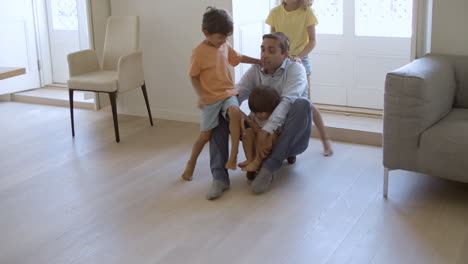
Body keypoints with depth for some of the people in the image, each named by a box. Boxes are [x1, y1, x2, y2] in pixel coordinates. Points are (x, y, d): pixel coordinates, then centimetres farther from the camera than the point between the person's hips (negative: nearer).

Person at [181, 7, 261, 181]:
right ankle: (191, 164, 29)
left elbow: (239, 58, 21)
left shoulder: (225, 47, 4)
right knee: (205, 135, 3)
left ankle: (233, 156, -25)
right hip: (210, 98, -3)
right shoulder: (199, 52, -11)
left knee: (235, 112, -30)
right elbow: (194, 76, -6)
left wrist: (260, 62, 19)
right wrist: (201, 95, -18)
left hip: (228, 93, 3)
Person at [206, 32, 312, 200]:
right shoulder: (255, 71, 5)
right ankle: (219, 177, -23)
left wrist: (266, 132, -38)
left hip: (290, 137, -4)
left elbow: (287, 102, -26)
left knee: (302, 103, -33)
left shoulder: (295, 69, -9)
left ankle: (268, 169, -32)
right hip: (261, 134, 4)